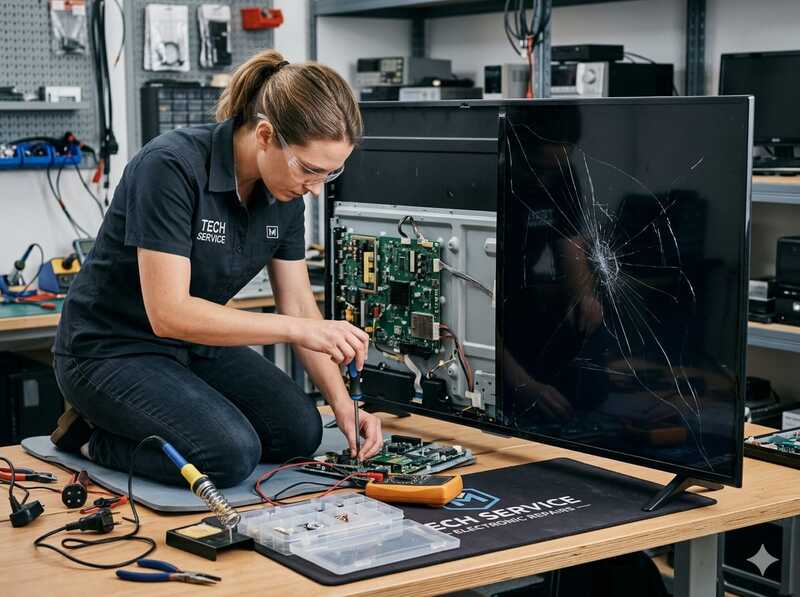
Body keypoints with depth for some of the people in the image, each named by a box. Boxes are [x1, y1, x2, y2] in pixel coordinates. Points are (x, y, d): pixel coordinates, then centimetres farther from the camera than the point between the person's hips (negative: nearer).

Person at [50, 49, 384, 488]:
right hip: (112, 351, -8)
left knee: (299, 431, -7)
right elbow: (169, 312, -32)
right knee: (232, 453, -26)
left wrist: (343, 403, -9)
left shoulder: (284, 191, -6)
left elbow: (299, 304, 1)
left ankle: (130, 425, 11)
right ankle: (91, 437, 0)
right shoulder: (172, 167, -29)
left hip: (196, 345, 8)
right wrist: (297, 328, -34)